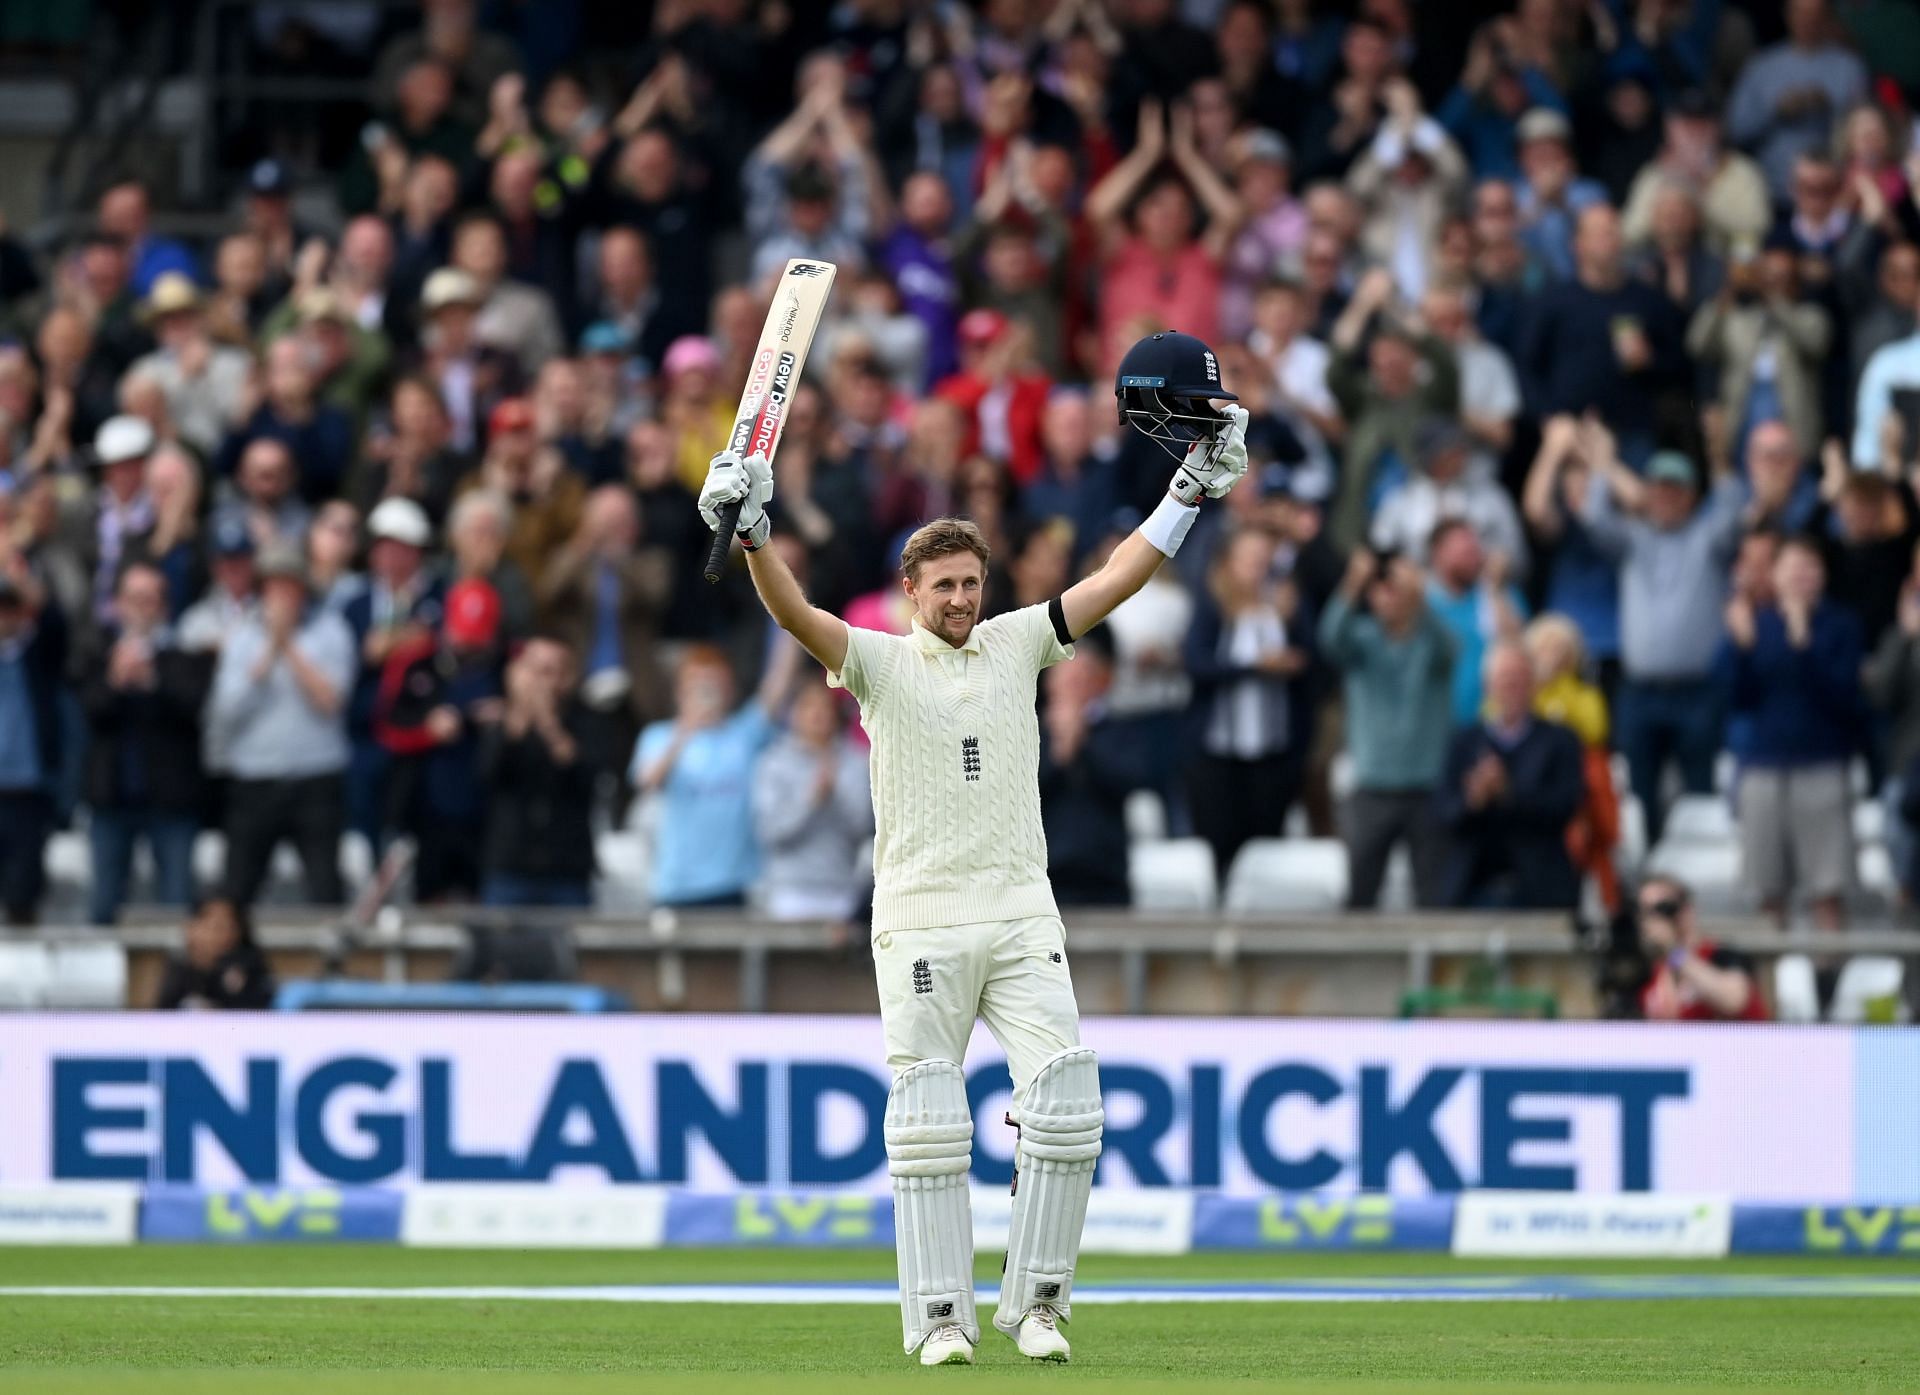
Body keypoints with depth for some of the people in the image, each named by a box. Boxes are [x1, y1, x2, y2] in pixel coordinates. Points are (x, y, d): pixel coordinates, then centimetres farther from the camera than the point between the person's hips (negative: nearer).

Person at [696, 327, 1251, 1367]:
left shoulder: (1015, 645, 12)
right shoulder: (878, 660, 3)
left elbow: (1115, 581, 9)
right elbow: (795, 614, -13)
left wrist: (1194, 487, 2)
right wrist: (752, 536, -31)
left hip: (1023, 917, 3)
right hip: (920, 919, -3)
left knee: (1065, 1100, -9)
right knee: (927, 1117, -5)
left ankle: (1034, 1299, 0)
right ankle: (939, 1313, -1)